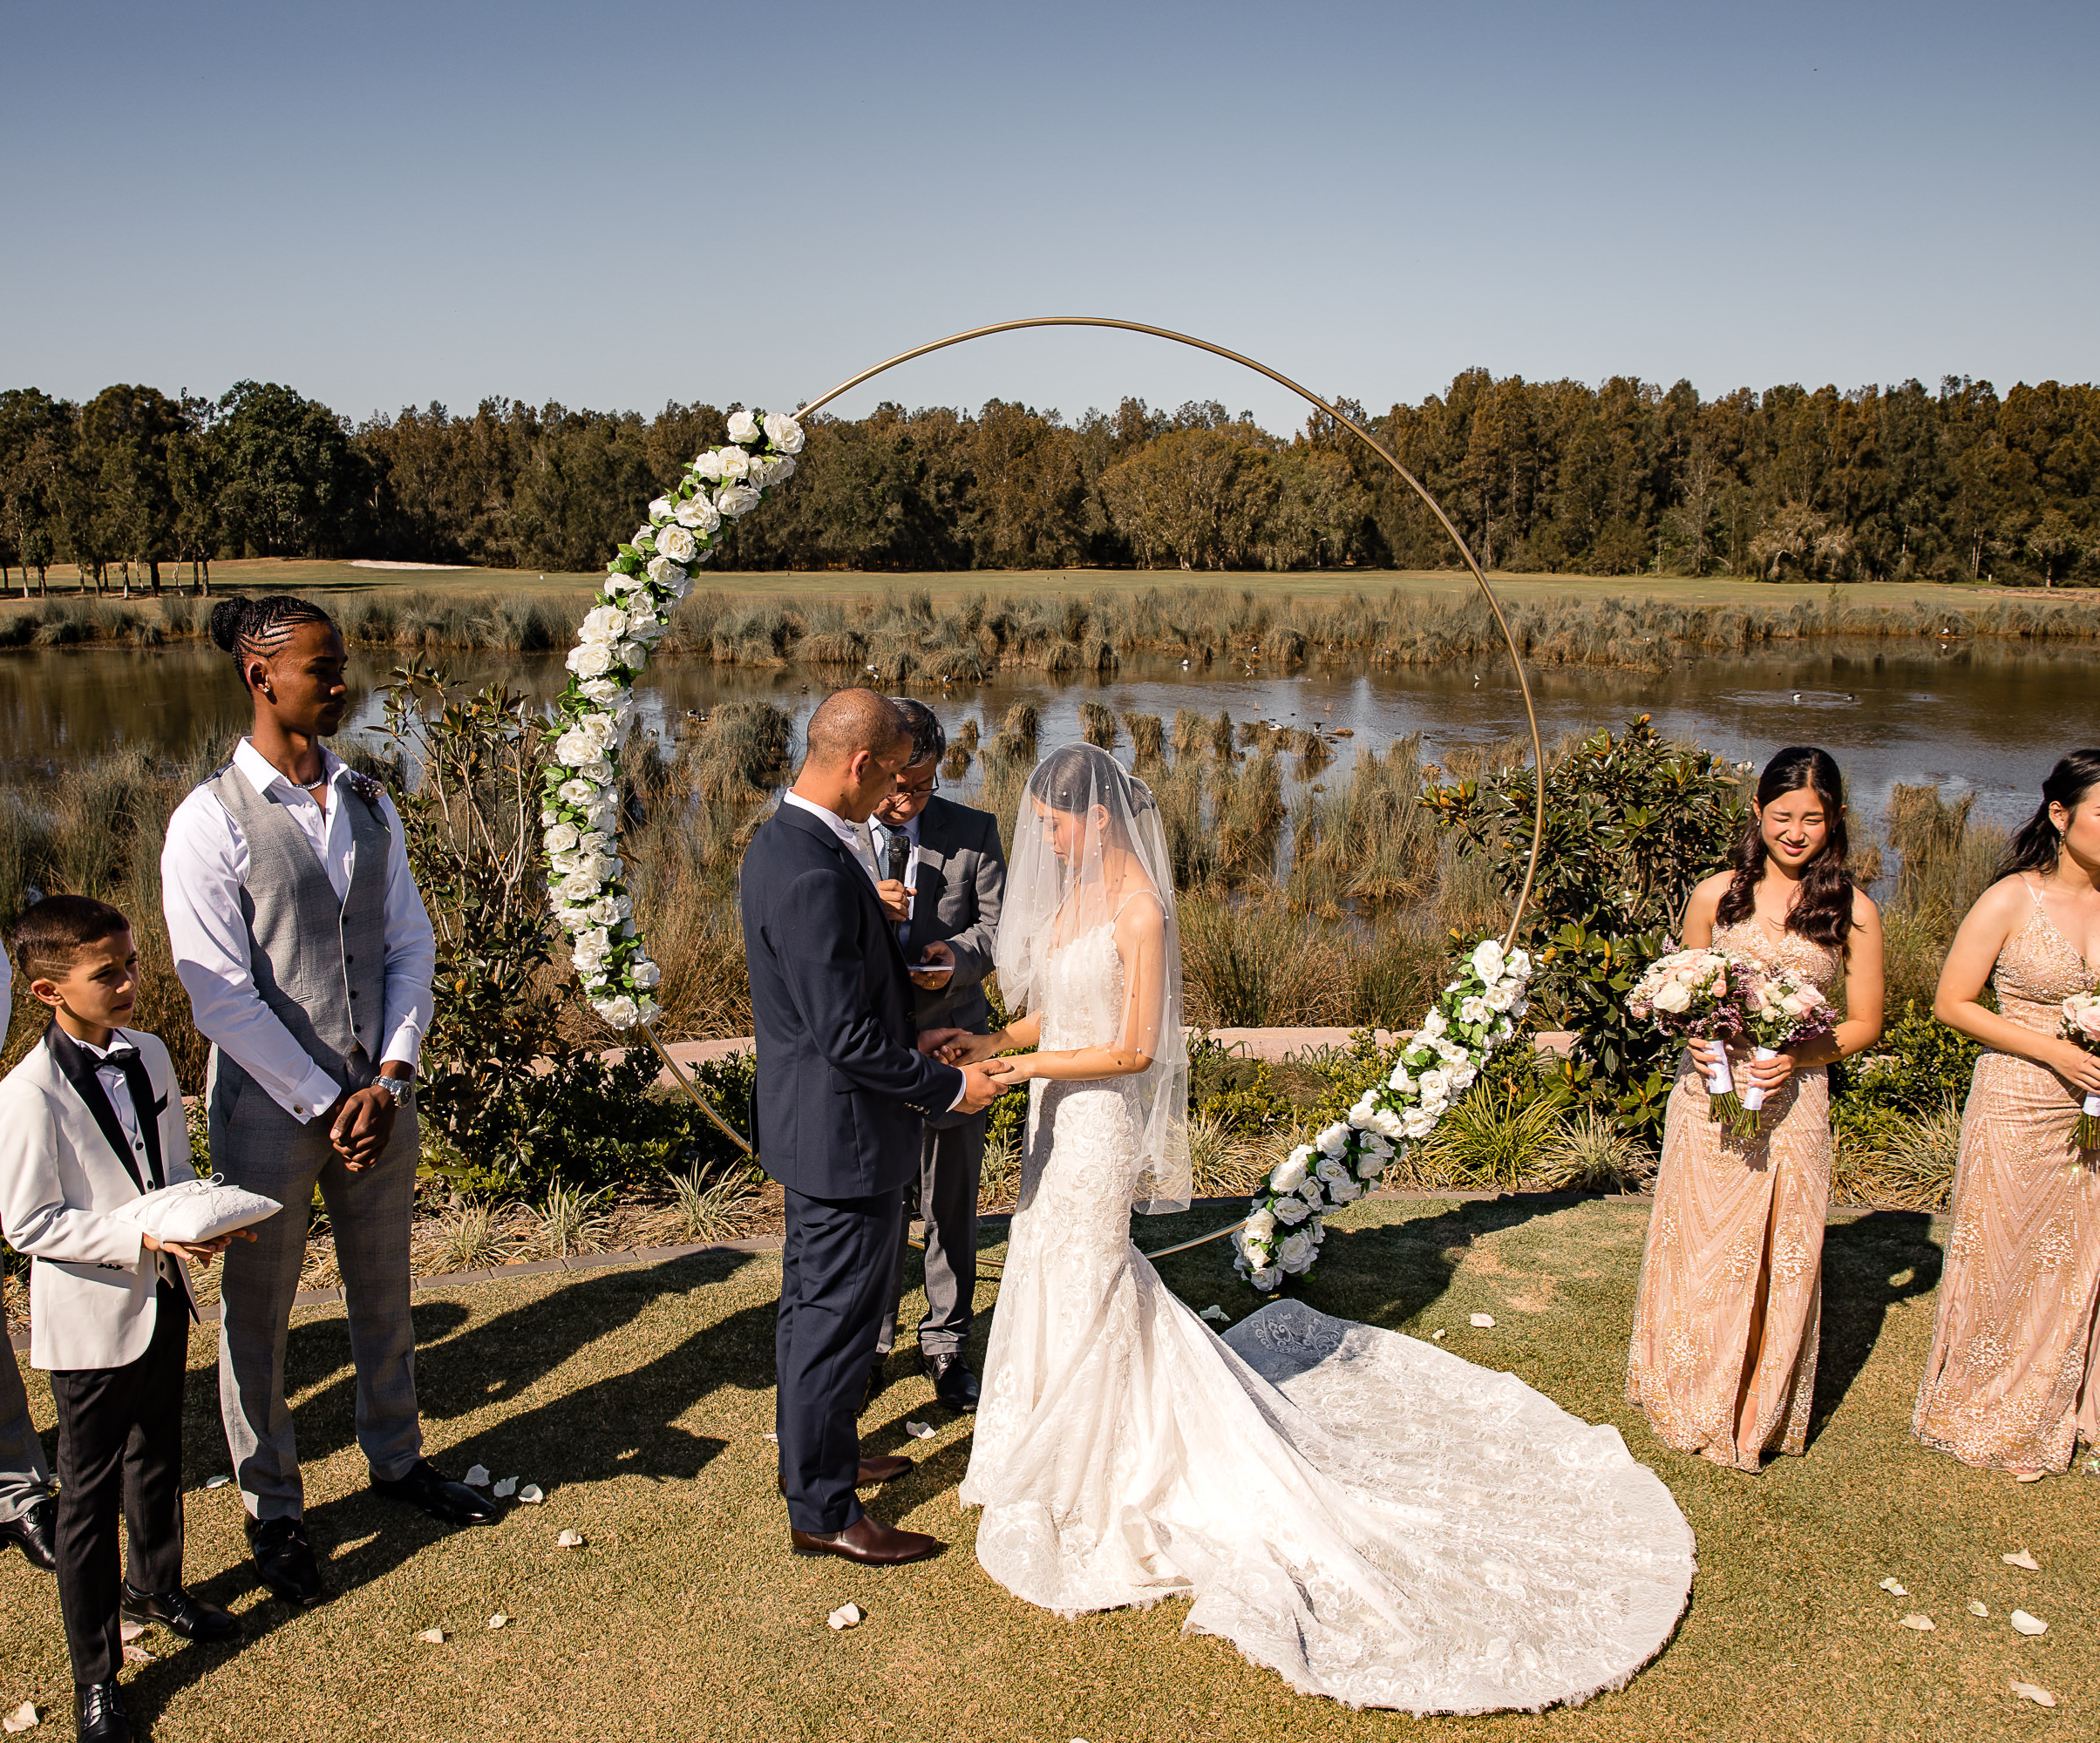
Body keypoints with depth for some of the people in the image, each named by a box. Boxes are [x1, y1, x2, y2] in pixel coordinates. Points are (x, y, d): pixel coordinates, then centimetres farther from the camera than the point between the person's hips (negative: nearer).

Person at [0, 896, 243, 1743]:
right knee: (89, 1495, 6)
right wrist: (141, 1238, -25)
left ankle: (154, 1584, 49)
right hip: (89, 1321, -6)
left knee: (157, 1459, 25)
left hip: (163, 1299, 7)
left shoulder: (148, 1055, 0)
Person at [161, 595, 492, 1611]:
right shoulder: (210, 821, -12)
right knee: (257, 1316, 11)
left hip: (377, 1095, 5)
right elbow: (220, 995, -14)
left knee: (384, 1293, 19)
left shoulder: (369, 807, 4)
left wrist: (389, 1079, -7)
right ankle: (273, 1510, 30)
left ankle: (397, 1458, 40)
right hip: (270, 1108, -5)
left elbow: (411, 949, 5)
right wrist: (323, 1106, -13)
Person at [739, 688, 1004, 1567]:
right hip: (845, 1130, -11)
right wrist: (948, 1088, -17)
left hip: (809, 1119, 11)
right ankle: (821, 1511, 21)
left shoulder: (780, 839, 4)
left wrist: (870, 895, 5)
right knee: (837, 1318, 5)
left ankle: (812, 1453, 43)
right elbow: (848, 1039, -27)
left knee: (812, 1300, 24)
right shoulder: (816, 877, -29)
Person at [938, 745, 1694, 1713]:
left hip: (1097, 1122, -8)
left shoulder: (1137, 906, -20)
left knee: (1080, 1292, 4)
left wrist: (1024, 1067, -20)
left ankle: (1086, 1495, 23)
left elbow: (1133, 1048, -21)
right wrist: (992, 1042, -3)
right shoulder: (1072, 887, 5)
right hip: (1058, 1117, 9)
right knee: (1056, 1275, 19)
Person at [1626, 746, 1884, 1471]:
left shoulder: (1853, 913, -1)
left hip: (1792, 1103, -1)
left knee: (1780, 1257, 5)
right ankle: (1692, 1401, 25)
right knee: (1700, 1248, 7)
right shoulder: (1715, 895, 3)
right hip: (1708, 1094, 1)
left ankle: (1758, 1414, 23)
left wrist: (1798, 1055, -13)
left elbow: (1865, 1023, 4)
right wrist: (1696, 1037, -8)